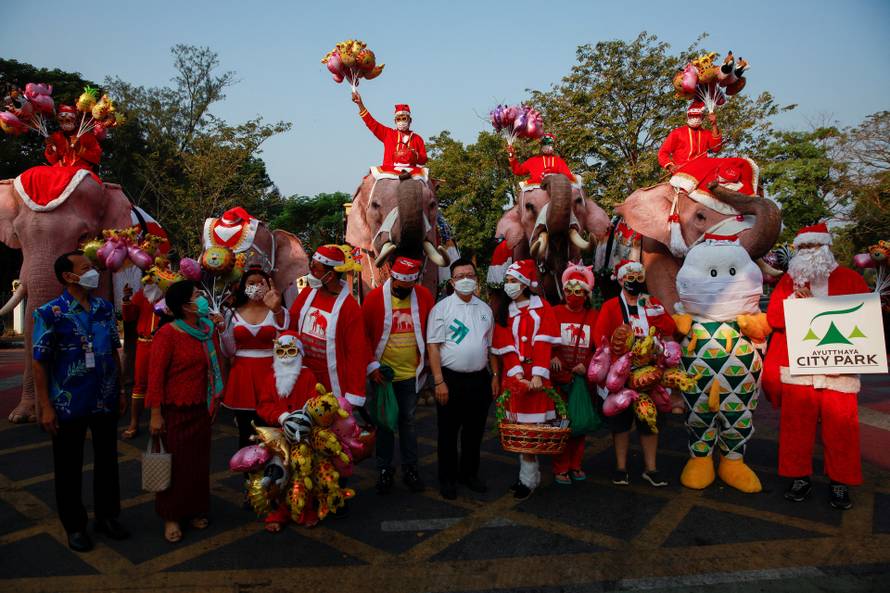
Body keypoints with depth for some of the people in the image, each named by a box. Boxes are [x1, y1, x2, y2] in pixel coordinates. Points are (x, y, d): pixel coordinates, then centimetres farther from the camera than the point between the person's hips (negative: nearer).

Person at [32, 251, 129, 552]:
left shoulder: (105, 308, 4)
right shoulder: (51, 313, -11)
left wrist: (120, 391, 10)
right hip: (69, 405, -4)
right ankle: (75, 525, 27)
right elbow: (40, 362, -10)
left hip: (106, 402, 5)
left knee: (107, 460, 15)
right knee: (69, 467, 10)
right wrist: (45, 406, -12)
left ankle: (107, 516, 32)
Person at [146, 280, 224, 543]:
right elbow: (155, 375, -16)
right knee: (174, 462, 6)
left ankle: (195, 509, 29)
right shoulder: (167, 334, -16)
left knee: (199, 460, 13)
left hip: (200, 408, 5)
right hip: (174, 410, -5)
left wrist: (214, 400, 11)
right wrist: (156, 414, -16)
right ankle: (171, 516, 21)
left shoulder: (208, 330, 2)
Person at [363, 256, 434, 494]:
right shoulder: (375, 297, -10)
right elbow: (363, 334, -6)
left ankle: (410, 469, 25)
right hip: (383, 374, -1)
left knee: (408, 421, 13)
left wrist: (427, 360, 7)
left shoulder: (424, 296, -4)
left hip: (411, 373, 2)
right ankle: (384, 470, 24)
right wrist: (371, 365, -10)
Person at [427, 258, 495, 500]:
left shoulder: (485, 309, 10)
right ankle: (447, 478, 22)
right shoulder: (442, 308, -5)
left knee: (475, 430, 14)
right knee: (448, 432, 7)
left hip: (479, 378, 4)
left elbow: (490, 345, 15)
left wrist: (494, 376, 10)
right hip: (451, 379, -4)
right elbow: (433, 346, -9)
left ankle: (469, 473, 31)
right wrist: (439, 381, -14)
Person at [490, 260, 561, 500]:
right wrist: (517, 374, -16)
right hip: (514, 376, 3)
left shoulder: (542, 308, 2)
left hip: (536, 377, -2)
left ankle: (528, 479, 5)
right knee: (520, 426, 4)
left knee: (530, 426, -4)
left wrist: (538, 374, -19)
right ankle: (531, 474, 17)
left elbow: (543, 344, -8)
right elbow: (506, 347, -2)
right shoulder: (503, 311, 8)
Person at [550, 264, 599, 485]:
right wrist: (551, 357, -20)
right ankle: (561, 468, 14)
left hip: (583, 376, 2)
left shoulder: (594, 316, 6)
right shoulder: (555, 313, 3)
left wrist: (587, 364, -10)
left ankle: (575, 465, 25)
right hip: (559, 377, -2)